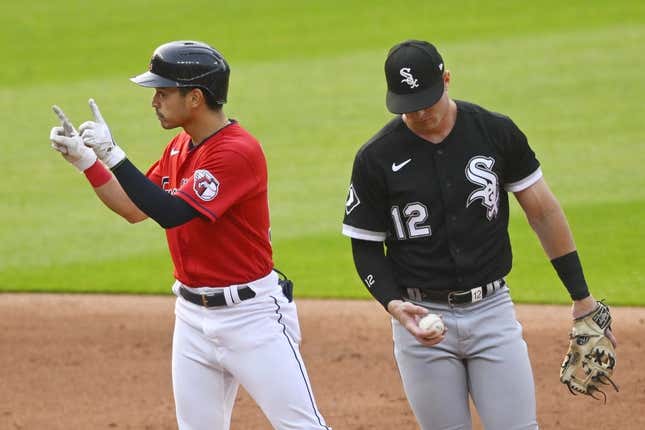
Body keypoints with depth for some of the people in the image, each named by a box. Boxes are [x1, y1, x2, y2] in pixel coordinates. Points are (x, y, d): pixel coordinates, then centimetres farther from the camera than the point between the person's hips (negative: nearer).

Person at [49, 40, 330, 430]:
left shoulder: (239, 151, -20)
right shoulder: (179, 148, 9)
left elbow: (170, 213, -27)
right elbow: (134, 209, 17)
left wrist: (112, 153, -25)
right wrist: (84, 159, 7)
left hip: (251, 314, -9)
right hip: (193, 315, 9)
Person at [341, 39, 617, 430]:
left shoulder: (496, 132, -2)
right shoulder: (376, 159, -5)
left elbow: (543, 211, 5)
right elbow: (365, 246, 3)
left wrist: (582, 297, 5)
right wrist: (394, 304, -16)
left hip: (492, 310, 1)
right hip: (421, 317, 0)